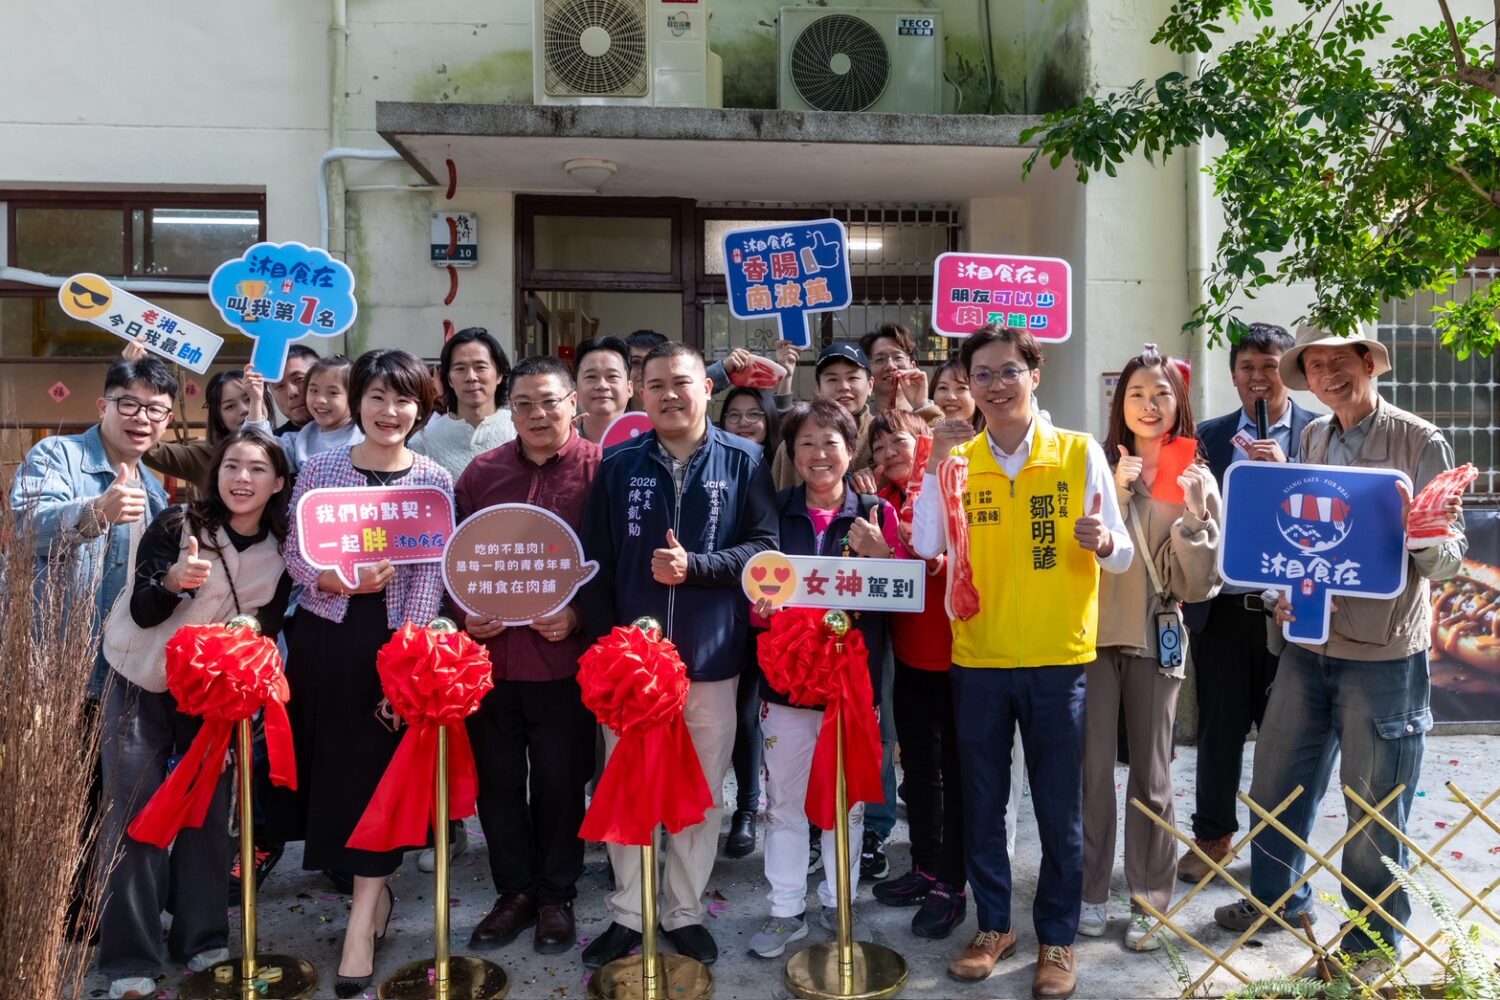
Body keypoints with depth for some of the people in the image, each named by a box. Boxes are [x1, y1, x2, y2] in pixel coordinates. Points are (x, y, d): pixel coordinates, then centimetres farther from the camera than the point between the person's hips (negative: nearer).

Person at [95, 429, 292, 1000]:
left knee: (209, 810, 4)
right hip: (144, 684, -2)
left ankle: (203, 939, 17)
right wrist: (174, 580, -36)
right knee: (134, 810, -3)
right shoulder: (175, 525, -15)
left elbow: (269, 624, 1)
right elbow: (142, 613, -16)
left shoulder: (281, 548, -6)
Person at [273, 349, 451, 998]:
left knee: (379, 771, -1)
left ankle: (360, 927, 8)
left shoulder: (435, 481, -1)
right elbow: (294, 557, 2)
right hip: (323, 639, 2)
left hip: (397, 642, -2)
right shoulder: (320, 469, 2)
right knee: (329, 765, 9)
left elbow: (430, 578, -6)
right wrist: (339, 580, -18)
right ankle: (376, 891, 31)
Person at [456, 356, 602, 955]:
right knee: (497, 780, 13)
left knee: (560, 782, 9)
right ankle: (514, 892, 31)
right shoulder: (481, 473, 7)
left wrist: (578, 616, -17)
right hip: (489, 652, 4)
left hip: (562, 654, -3)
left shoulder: (598, 471, -5)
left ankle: (556, 895, 29)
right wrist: (465, 613, -2)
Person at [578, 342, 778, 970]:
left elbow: (764, 546, -5)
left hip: (710, 655, 0)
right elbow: (595, 561, 3)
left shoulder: (743, 461, 0)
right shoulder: (618, 465, 3)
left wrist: (695, 567, -18)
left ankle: (684, 911, 28)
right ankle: (627, 914, 26)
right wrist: (604, 641, -3)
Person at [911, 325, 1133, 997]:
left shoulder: (1081, 453, -2)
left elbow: (1122, 555, -2)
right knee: (981, 803, 13)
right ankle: (993, 925, 31)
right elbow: (926, 548, -6)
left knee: (1058, 808, 8)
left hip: (1058, 658, -1)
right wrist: (936, 467, -16)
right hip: (976, 658, 2)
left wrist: (1102, 543, -24)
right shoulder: (957, 457, 3)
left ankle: (1056, 939, 26)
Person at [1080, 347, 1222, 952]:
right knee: (1093, 770, 5)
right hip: (1095, 632, 0)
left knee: (1151, 777, 7)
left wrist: (1194, 516, -14)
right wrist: (1116, 494, -17)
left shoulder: (1197, 481, 2)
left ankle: (1150, 902, 21)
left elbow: (1198, 584, -1)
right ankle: (1091, 893, 20)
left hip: (1156, 637, 0)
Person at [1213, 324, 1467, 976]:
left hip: (1384, 653, -4)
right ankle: (1278, 897, 37)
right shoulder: (1311, 439, 7)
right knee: (1275, 783, 14)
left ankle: (1374, 938, 28)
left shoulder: (1421, 443, -7)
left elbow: (1449, 560, -8)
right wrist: (1286, 591, -2)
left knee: (1375, 807, 7)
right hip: (1307, 644, 5)